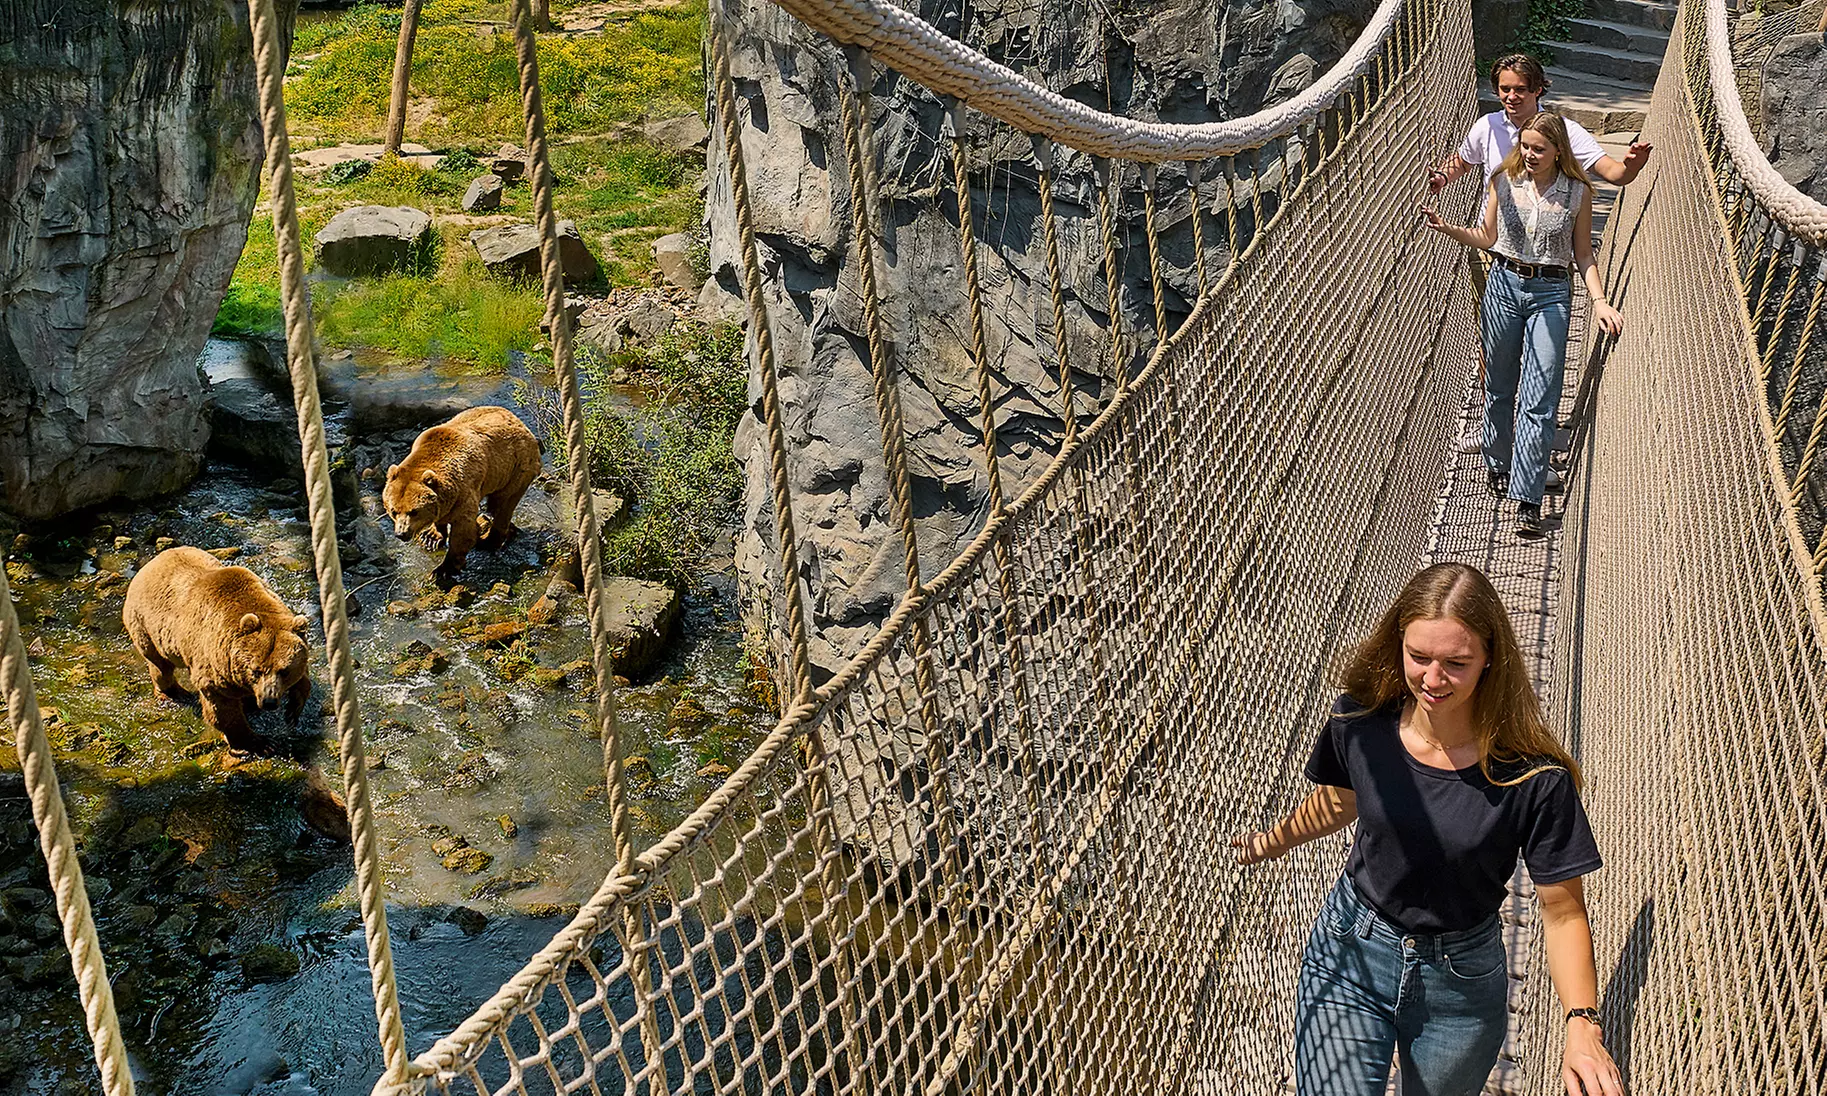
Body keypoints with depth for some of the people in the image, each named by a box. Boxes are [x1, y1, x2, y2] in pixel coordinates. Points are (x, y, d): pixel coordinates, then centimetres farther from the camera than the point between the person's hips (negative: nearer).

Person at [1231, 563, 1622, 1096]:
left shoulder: (1534, 778, -23)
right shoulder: (1360, 722, -16)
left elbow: (1563, 912, -14)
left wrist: (1583, 1025, -26)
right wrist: (1275, 840, 24)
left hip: (1460, 981, 0)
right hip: (1349, 955, 1)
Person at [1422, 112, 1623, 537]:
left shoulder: (1577, 192, -2)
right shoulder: (1505, 181, 1)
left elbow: (1583, 254, 3)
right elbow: (1488, 237, 9)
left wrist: (1600, 302, -9)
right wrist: (1447, 228, -7)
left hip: (1550, 294, -2)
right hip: (1504, 283, 2)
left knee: (1539, 401, -8)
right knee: (1499, 386, 15)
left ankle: (1527, 500, -8)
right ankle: (1497, 463, 40)